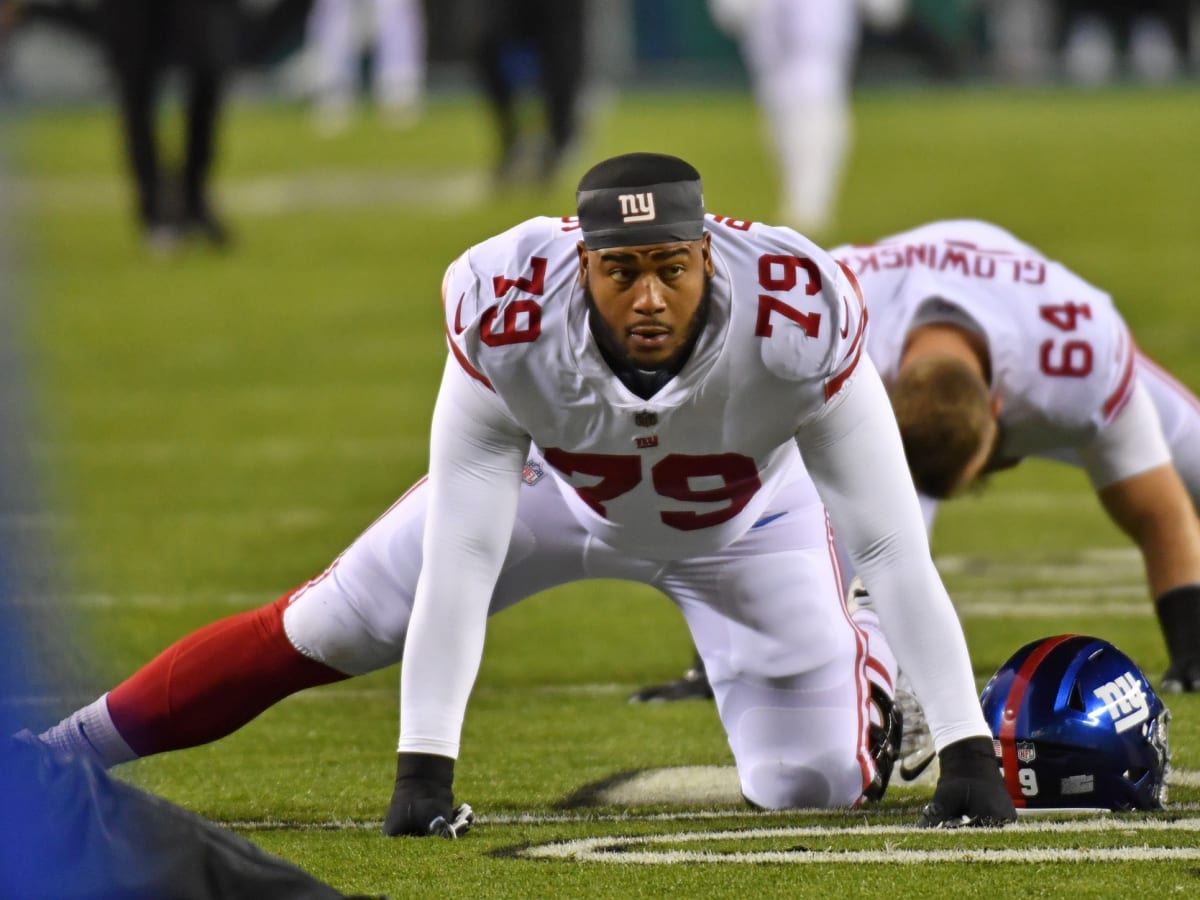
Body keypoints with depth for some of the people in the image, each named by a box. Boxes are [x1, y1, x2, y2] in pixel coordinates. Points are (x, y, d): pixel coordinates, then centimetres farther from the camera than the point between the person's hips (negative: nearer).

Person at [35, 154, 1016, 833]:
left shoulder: (795, 325, -42)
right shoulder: (510, 323, -40)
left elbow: (896, 552, -35)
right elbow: (456, 565, -36)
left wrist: (970, 756, -37)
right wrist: (422, 769, -38)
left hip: (741, 523, 0)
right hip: (558, 488, 0)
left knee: (808, 787, -5)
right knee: (320, 632, -3)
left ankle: (864, 667, 31)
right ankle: (53, 758, 13)